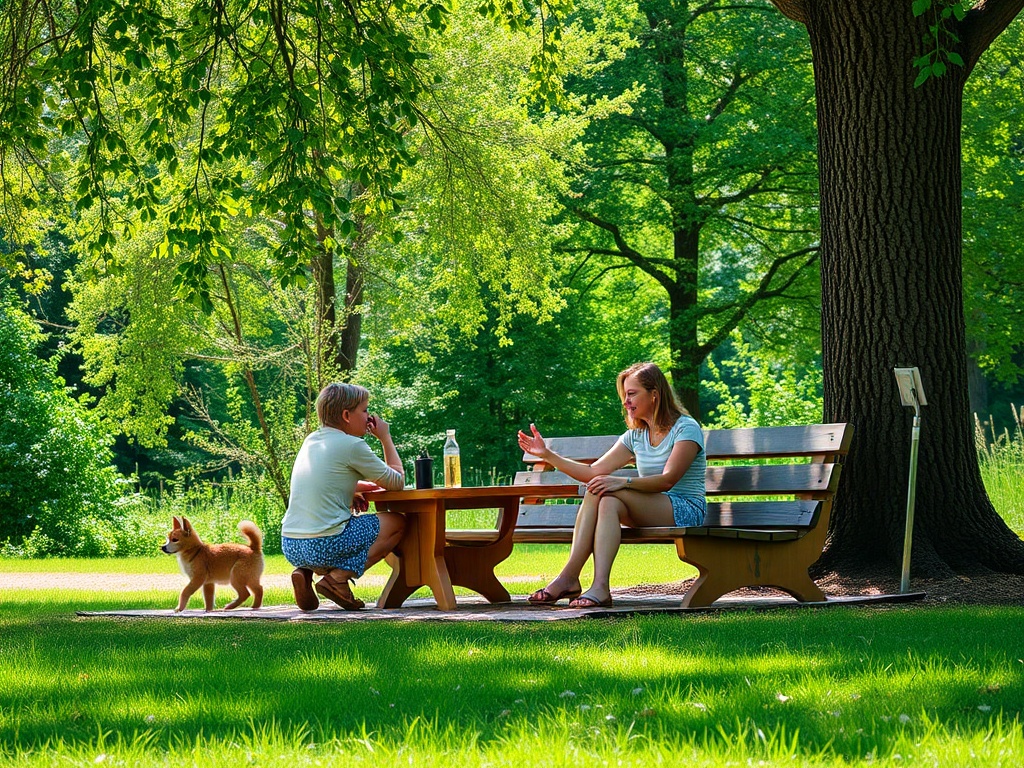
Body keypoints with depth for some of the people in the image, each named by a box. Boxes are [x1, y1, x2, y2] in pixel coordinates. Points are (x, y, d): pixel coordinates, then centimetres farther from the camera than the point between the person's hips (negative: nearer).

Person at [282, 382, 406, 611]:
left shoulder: (311, 440, 16)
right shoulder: (352, 446, -7)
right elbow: (397, 482, 2)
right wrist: (385, 438, 13)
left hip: (290, 547, 7)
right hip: (325, 546, -7)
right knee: (397, 522, 12)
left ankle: (305, 572, 9)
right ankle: (338, 576, -4)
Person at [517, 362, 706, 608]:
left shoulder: (686, 428, -5)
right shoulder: (636, 436, 17)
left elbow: (668, 480, -19)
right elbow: (594, 472, 10)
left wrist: (623, 482, -31)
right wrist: (548, 455, 3)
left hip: (685, 511, -6)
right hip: (650, 514, 6)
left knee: (606, 492, -28)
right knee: (604, 498, -27)